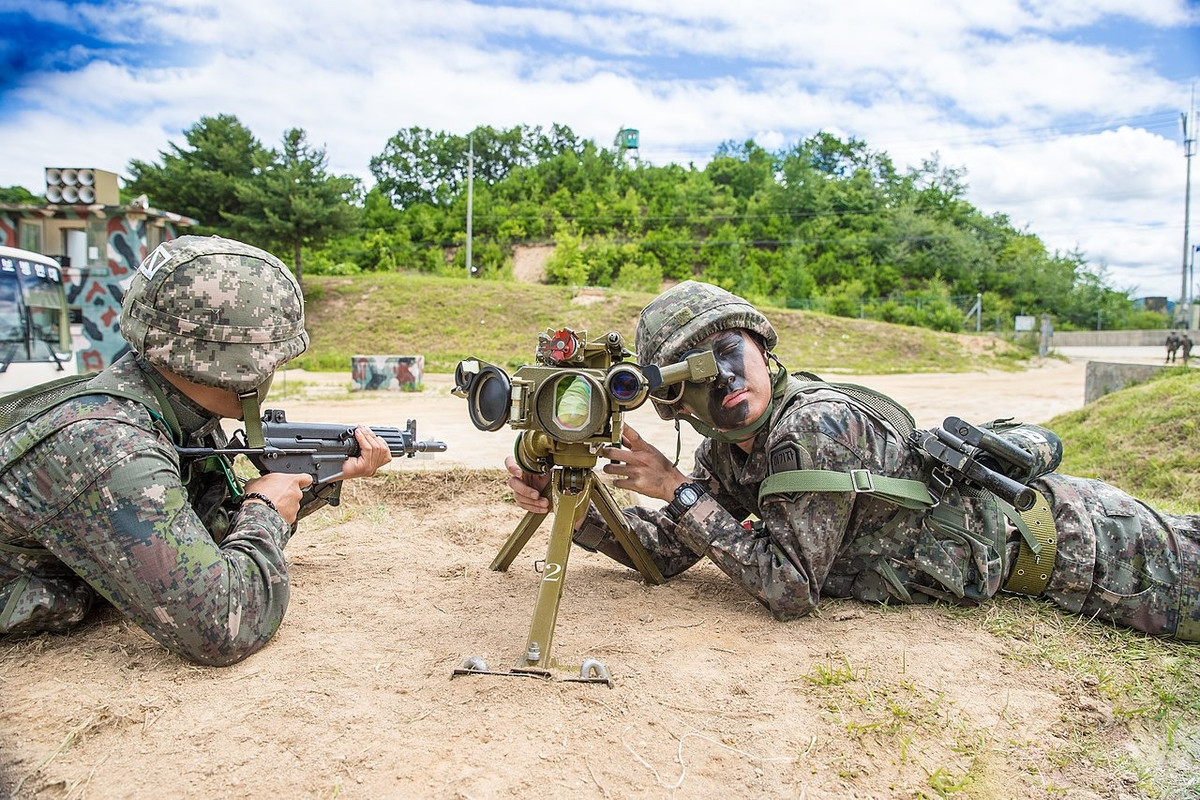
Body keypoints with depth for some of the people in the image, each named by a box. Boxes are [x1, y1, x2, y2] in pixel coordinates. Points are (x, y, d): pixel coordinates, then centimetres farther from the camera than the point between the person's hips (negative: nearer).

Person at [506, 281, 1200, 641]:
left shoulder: (817, 424, -35)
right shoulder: (725, 455, -10)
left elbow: (792, 588, -33)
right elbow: (668, 550, -5)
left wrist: (681, 490, -33)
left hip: (1059, 533, -6)